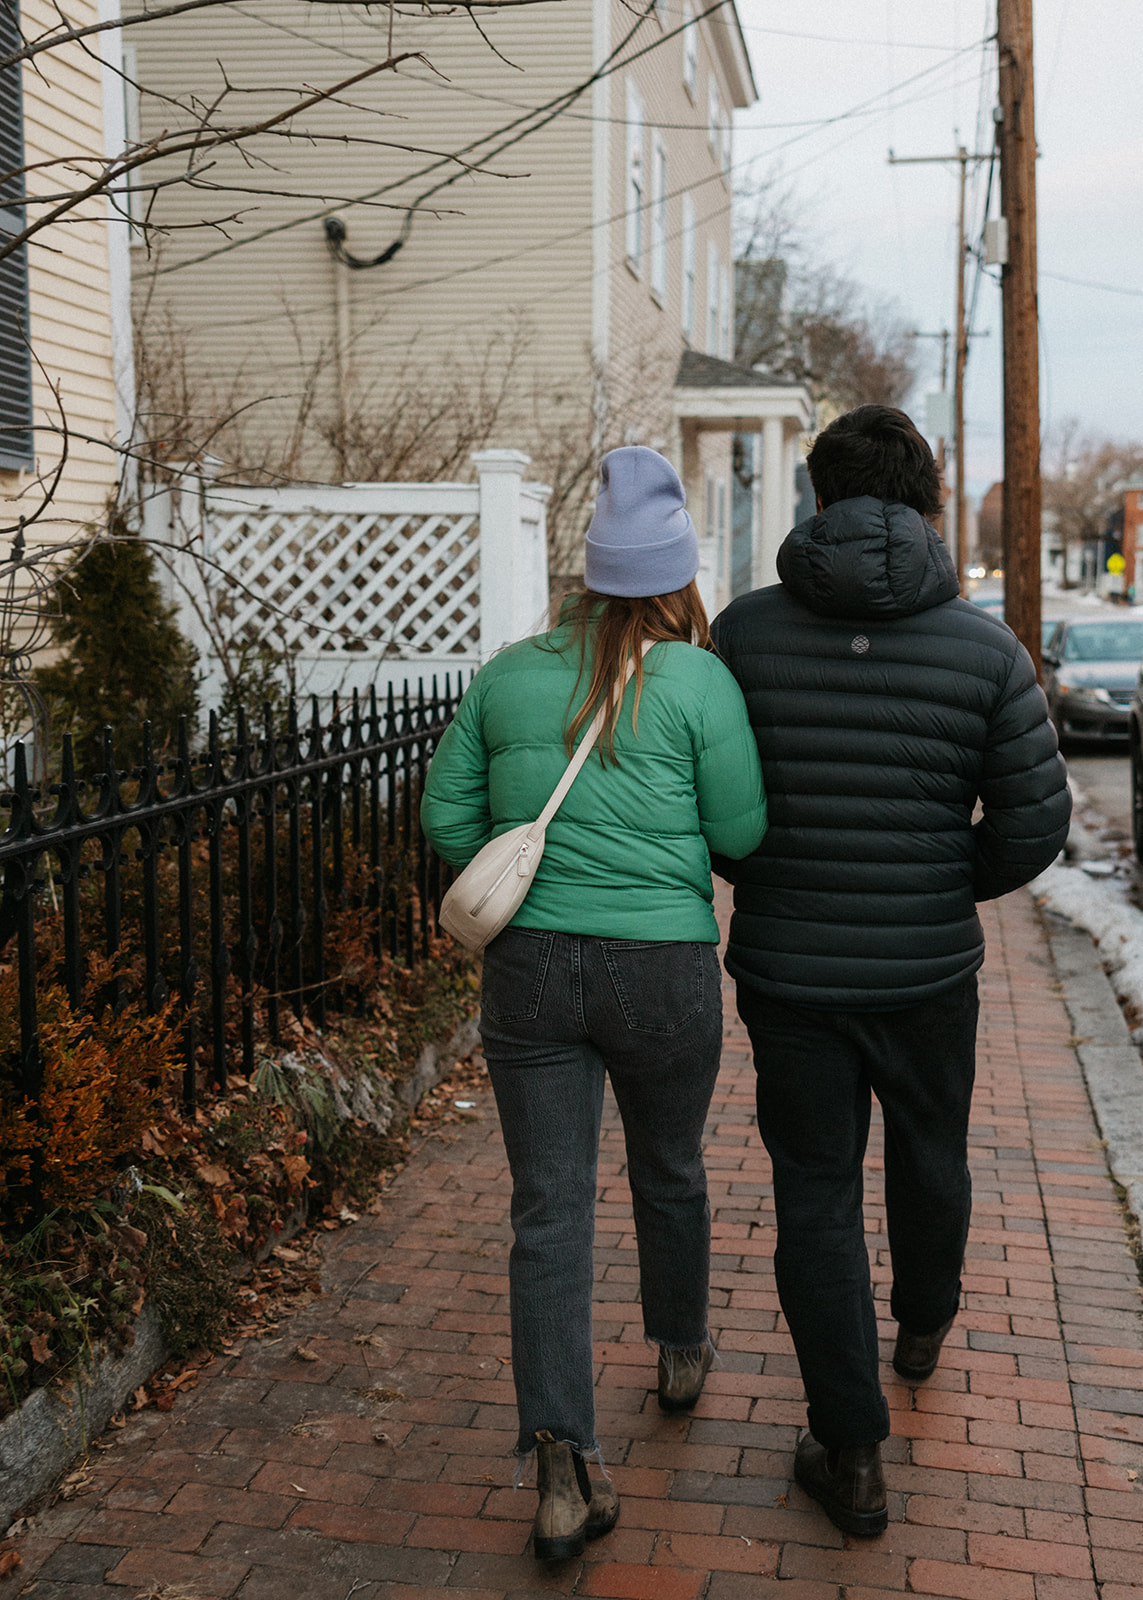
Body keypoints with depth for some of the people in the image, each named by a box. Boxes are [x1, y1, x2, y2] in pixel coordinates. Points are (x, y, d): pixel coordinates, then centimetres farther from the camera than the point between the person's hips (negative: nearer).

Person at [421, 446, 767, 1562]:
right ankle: (681, 1356, 45)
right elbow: (743, 833, -7)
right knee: (669, 1173, 22)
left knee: (548, 1209, 4)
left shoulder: (507, 675, 2)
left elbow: (448, 820, 6)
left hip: (529, 967, 2)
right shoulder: (698, 682, -9)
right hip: (666, 971, -2)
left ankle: (560, 1469, -1)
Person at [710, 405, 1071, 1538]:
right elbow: (1035, 820, -8)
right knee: (930, 1159, 26)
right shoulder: (985, 648, -9)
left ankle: (852, 1454, 10)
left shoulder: (746, 631, -8)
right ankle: (924, 1326, 51)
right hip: (930, 972, 1)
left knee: (816, 1199, 8)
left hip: (786, 971, -1)